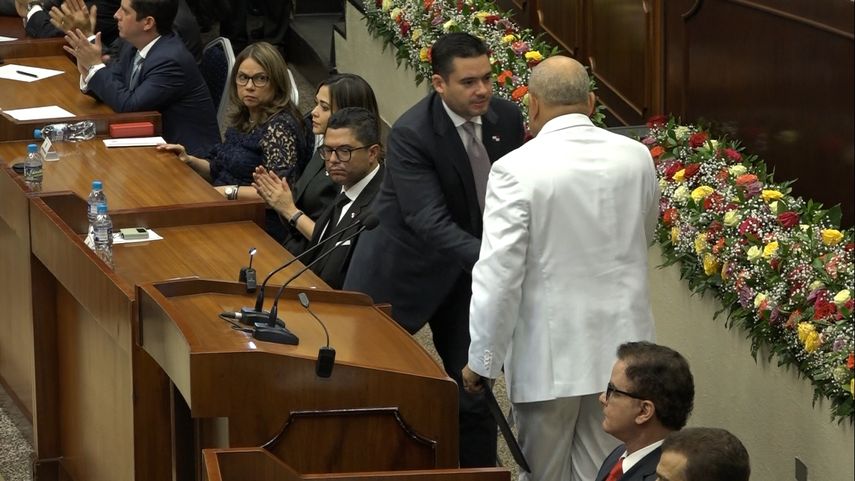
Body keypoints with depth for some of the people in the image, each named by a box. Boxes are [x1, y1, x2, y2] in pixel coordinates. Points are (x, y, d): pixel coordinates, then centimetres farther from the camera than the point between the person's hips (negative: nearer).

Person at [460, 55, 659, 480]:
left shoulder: (517, 169, -14)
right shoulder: (637, 157, 0)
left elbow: (498, 273, -14)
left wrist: (482, 360, -6)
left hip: (550, 350, -4)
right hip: (621, 346, 4)